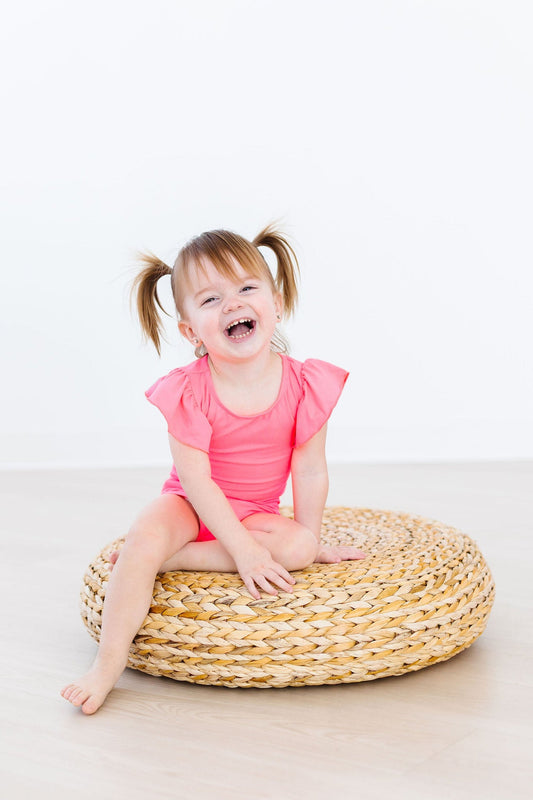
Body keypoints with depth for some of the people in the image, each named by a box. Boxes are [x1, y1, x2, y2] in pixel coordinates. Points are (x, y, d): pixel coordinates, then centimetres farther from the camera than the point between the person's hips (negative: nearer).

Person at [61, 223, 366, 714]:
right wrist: (243, 549, -27)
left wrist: (308, 540, -6)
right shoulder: (188, 392, -21)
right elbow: (197, 480, -22)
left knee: (296, 548, -27)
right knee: (145, 535, -31)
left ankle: (165, 559, -21)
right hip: (190, 506, -2)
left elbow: (311, 471, -9)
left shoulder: (304, 384, -15)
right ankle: (110, 661, -23)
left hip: (256, 513, 2)